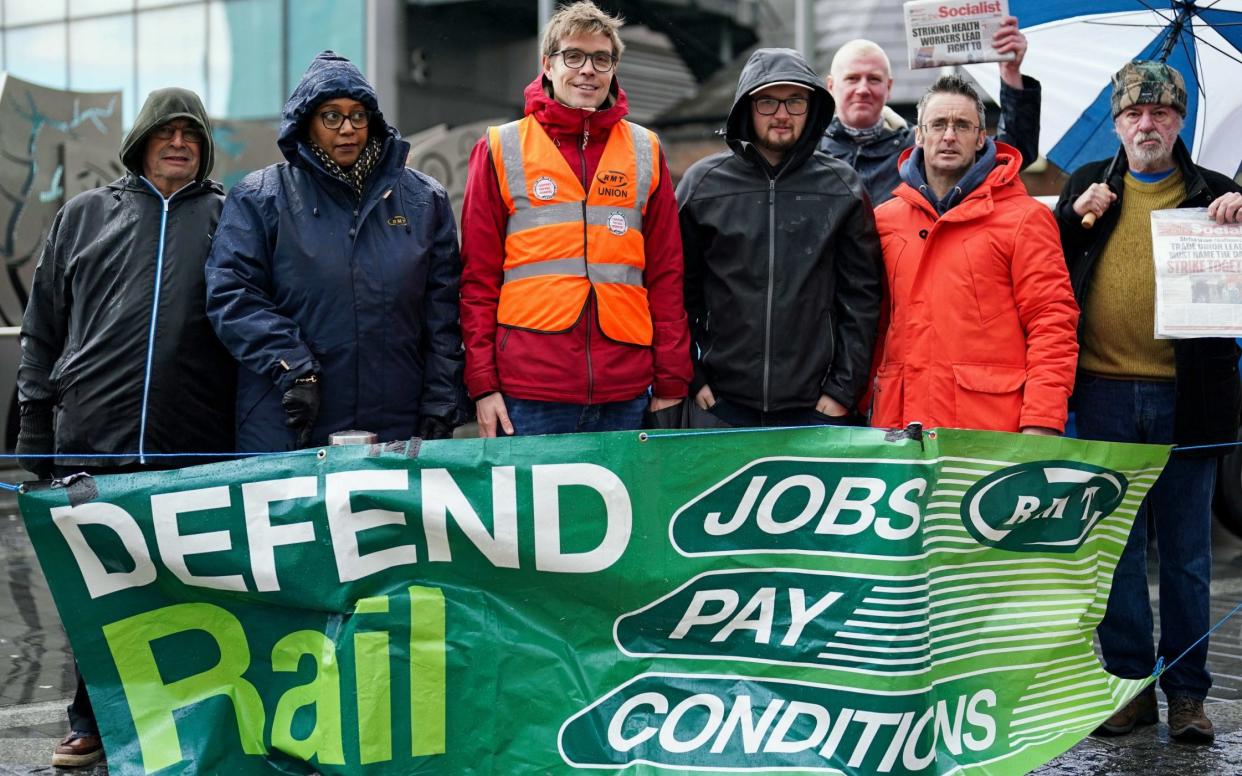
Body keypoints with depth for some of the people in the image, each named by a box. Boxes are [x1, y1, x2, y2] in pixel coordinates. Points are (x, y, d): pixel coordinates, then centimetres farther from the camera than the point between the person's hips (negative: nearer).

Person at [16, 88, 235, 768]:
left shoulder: (231, 218, 12)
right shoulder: (84, 215, 15)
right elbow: (43, 330, 15)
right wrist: (35, 433, 9)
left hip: (200, 448, -1)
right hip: (90, 439, 1)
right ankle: (93, 723, 20)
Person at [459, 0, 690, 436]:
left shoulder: (644, 151, 11)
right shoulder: (502, 150, 5)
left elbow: (665, 274, 10)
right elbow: (479, 277, 3)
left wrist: (671, 382, 4)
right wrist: (482, 383, -4)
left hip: (625, 393, 2)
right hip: (528, 391, -2)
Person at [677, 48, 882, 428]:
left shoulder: (842, 187, 4)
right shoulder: (703, 183, 4)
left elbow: (861, 296, 4)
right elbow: (679, 291, 6)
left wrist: (845, 388, -2)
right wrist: (691, 378, 0)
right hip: (720, 404, 0)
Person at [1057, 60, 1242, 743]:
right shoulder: (1087, 187, 11)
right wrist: (1074, 216, -7)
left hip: (1184, 399, -1)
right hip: (1104, 396, 1)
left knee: (1186, 552, 7)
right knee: (1116, 548, 8)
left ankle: (1186, 691, 17)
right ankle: (1130, 682, 19)